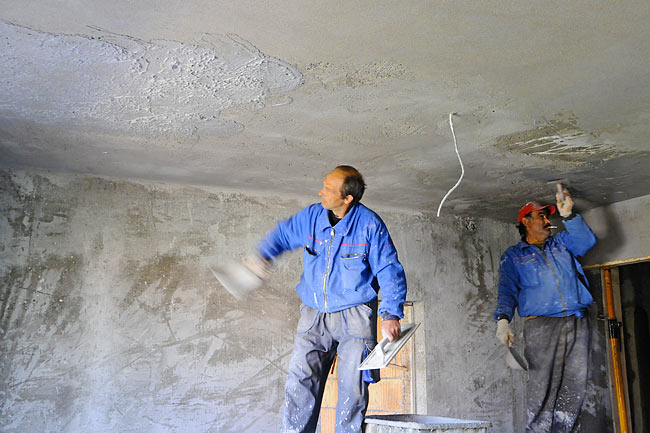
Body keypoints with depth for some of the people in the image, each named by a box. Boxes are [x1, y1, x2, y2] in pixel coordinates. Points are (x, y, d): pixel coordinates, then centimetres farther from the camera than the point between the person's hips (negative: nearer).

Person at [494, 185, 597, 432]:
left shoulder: (561, 243, 23)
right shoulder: (513, 256, 14)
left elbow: (587, 241, 4)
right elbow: (507, 291, 4)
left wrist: (568, 214, -9)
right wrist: (502, 320, -12)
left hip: (578, 324, 3)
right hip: (541, 326, -3)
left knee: (575, 385, 2)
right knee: (543, 386, -8)